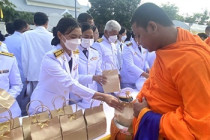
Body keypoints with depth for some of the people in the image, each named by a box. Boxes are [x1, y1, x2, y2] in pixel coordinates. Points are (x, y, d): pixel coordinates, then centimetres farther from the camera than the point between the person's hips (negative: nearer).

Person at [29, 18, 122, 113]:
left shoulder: (75, 56, -3)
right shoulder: (51, 58, -26)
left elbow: (74, 83, 2)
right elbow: (70, 84, -33)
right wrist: (103, 97, -38)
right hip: (43, 108, -6)